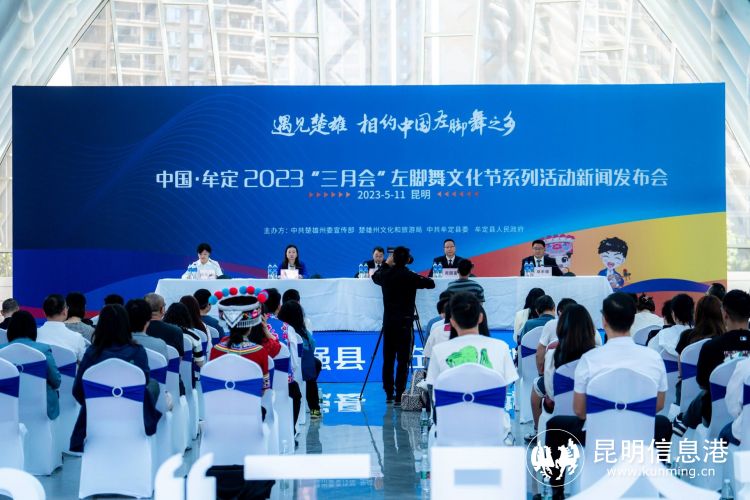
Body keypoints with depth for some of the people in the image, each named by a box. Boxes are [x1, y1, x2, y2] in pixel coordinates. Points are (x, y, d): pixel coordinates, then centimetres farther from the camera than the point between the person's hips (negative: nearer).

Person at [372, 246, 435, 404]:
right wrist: (421, 279, 20)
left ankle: (389, 394, 14)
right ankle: (399, 396, -6)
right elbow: (431, 284, 4)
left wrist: (386, 264, 34)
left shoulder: (386, 275, 2)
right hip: (404, 322, -4)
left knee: (388, 359, 10)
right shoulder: (411, 277, -9)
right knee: (403, 361, -3)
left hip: (388, 322, 4)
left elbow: (375, 277, 25)